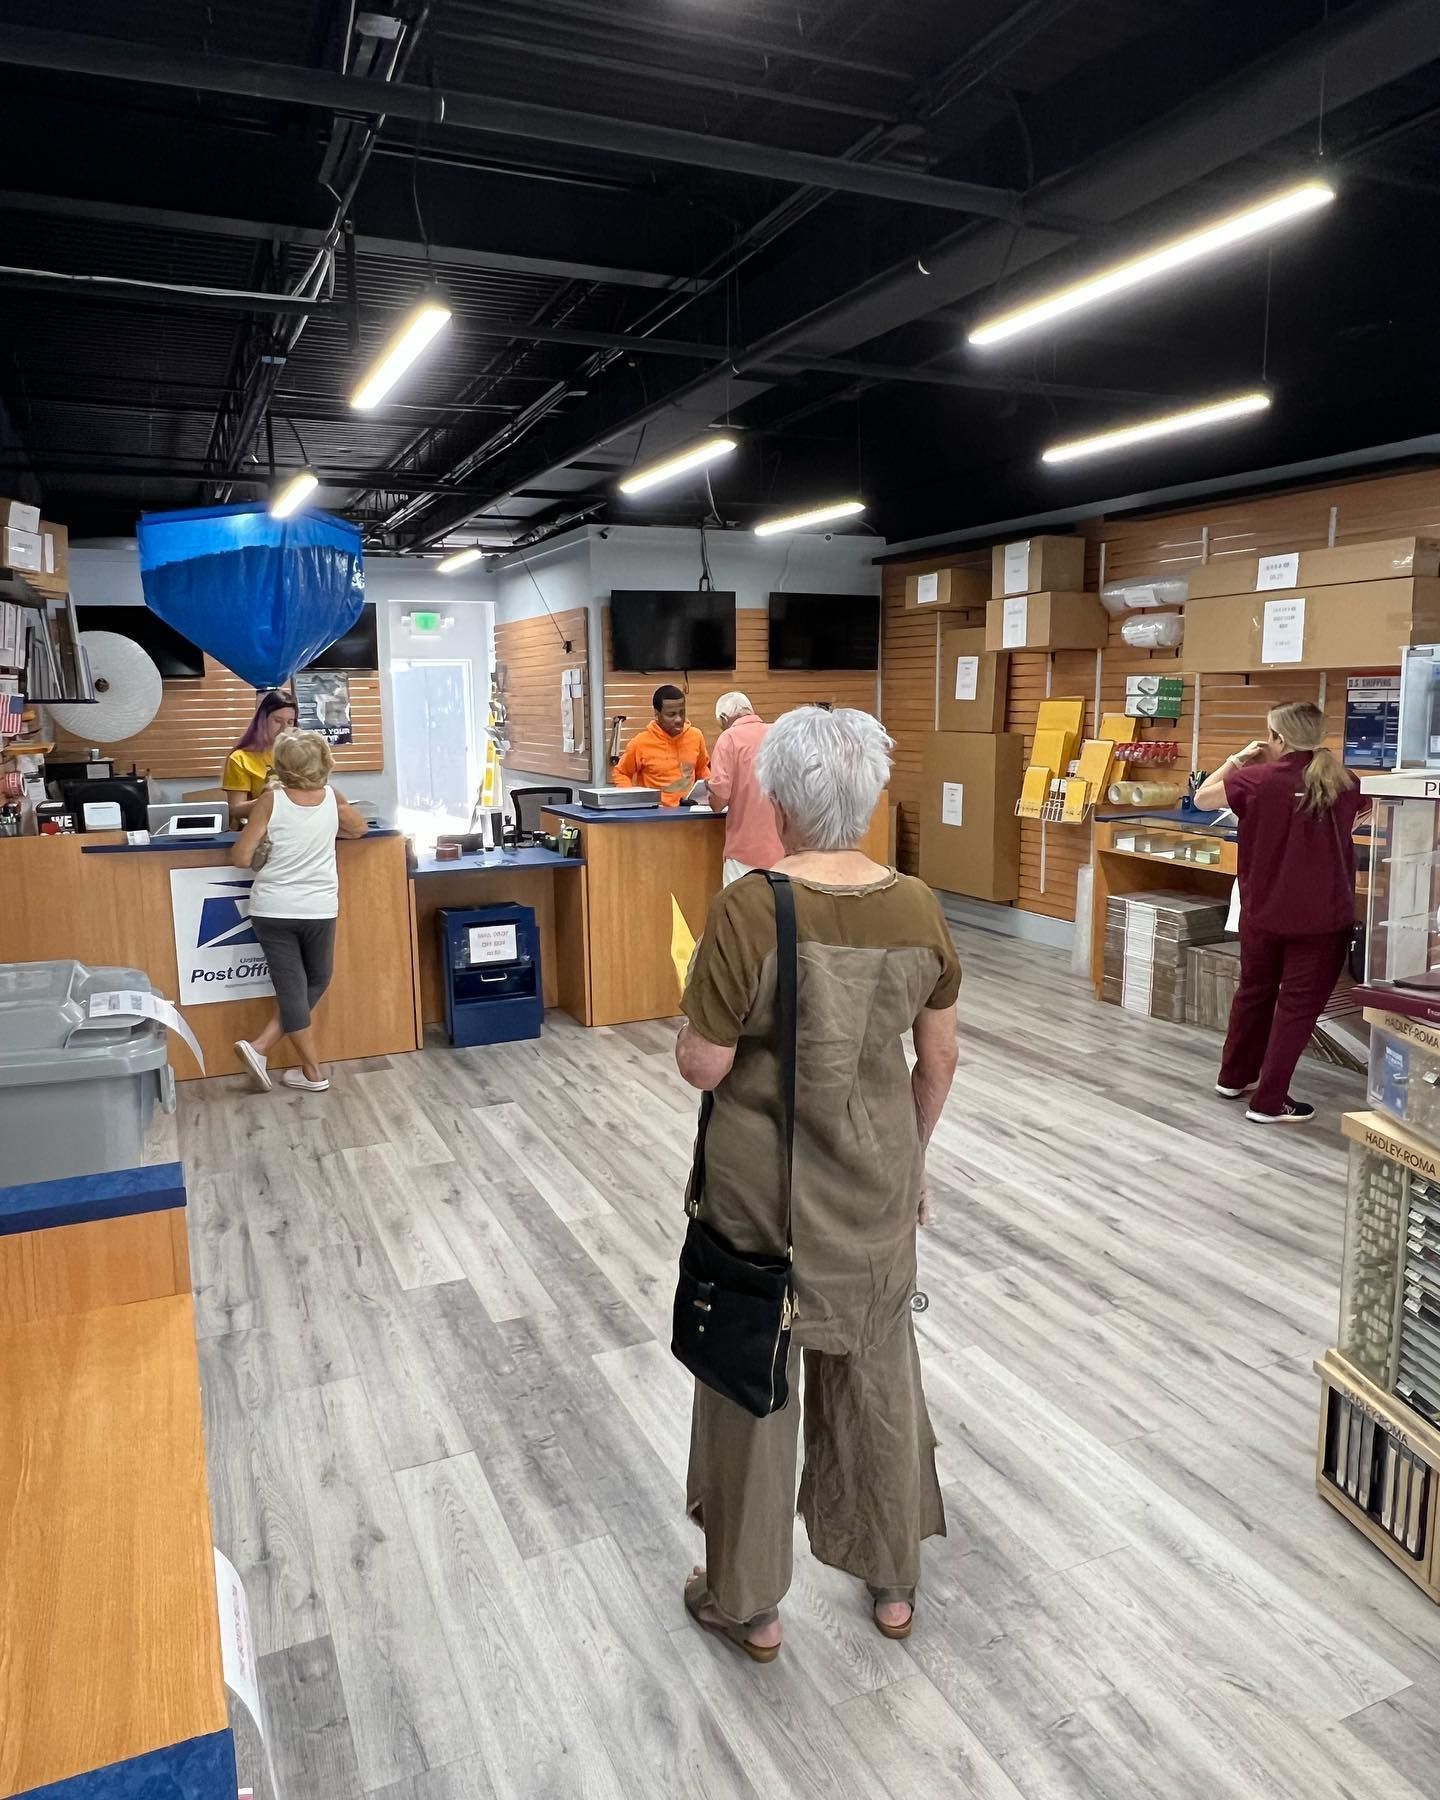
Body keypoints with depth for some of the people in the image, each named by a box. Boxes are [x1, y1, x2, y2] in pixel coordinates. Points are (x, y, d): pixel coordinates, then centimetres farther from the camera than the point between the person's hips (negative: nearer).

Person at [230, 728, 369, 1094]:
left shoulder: (271, 800, -7)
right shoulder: (332, 798, 0)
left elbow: (240, 858, -7)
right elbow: (359, 828, 21)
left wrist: (265, 852, 12)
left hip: (273, 909, -1)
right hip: (319, 909, 1)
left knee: (291, 986, 7)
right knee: (315, 982, 19)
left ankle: (313, 1072, 7)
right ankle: (261, 1047, 10)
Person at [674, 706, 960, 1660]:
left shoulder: (748, 908, -21)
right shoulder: (918, 907, -6)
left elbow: (703, 1067, -17)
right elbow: (940, 1060, 2)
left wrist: (701, 1022, 3)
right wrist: (913, 1155, 16)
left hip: (764, 1178, -4)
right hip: (876, 1172, 4)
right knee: (878, 1366, 21)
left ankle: (749, 1603, 33)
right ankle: (893, 1581, 40)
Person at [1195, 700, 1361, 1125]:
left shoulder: (1257, 780, -10)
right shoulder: (1343, 784, -3)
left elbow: (1202, 797, 3)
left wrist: (1236, 760, 12)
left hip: (1263, 910, 1)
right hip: (1321, 916, -1)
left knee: (1254, 991, 20)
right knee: (1298, 1005, 5)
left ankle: (1235, 1077, 34)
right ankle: (1269, 1102, 7)